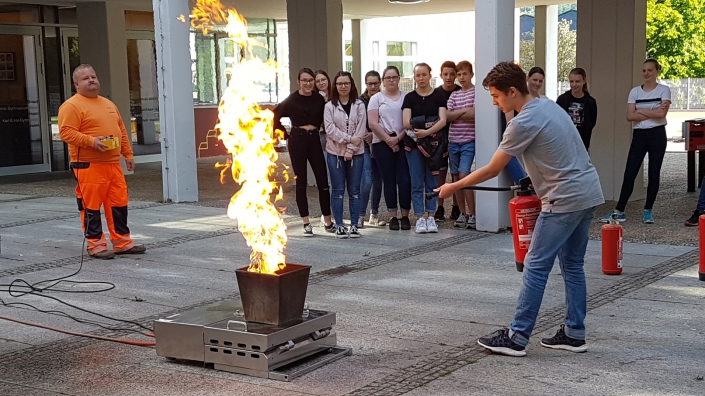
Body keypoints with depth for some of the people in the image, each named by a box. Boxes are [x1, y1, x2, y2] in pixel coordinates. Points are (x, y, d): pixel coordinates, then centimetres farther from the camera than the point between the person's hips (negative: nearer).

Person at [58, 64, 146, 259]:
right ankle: (95, 244, 5)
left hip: (113, 164, 7)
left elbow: (121, 131, 23)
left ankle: (122, 242, 17)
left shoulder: (109, 104, 20)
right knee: (91, 206, -3)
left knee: (119, 204, 9)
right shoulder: (71, 106, -6)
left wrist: (128, 154, 17)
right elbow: (66, 132, -15)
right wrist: (91, 141, -24)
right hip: (88, 166, -7)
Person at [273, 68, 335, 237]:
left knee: (323, 181, 1)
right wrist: (286, 135, 0)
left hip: (314, 140, 3)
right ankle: (306, 223, 11)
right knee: (301, 182, 3)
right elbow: (274, 117, -1)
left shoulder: (319, 99, 2)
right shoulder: (291, 100, -6)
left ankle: (328, 222, 10)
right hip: (297, 141, -3)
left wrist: (316, 128, 3)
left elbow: (324, 119, 14)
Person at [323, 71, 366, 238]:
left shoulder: (359, 105, 3)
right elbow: (330, 129, -7)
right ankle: (339, 225, 7)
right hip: (335, 153, 0)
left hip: (356, 153, 0)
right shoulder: (329, 106, 3)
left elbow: (361, 129, -3)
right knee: (338, 190, 2)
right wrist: (349, 138, -15)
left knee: (354, 190, 3)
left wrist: (351, 149, -11)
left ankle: (354, 225, 8)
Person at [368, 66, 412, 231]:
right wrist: (389, 140, -8)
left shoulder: (406, 97, 9)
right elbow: (373, 123, -1)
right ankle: (393, 216, 8)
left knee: (405, 179, -5)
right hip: (382, 143, 0)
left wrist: (398, 138, -10)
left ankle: (405, 215, 5)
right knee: (389, 180, 3)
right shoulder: (376, 98, 8)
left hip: (403, 142, 0)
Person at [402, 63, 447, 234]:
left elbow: (443, 120, -8)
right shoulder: (410, 97, 6)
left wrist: (427, 131, -22)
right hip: (413, 144, 0)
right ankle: (420, 218, 1)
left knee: (432, 182, 4)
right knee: (417, 183, -1)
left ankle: (430, 217, 10)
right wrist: (427, 125, -13)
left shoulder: (439, 96, 3)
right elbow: (406, 123, -4)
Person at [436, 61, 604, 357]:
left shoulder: (523, 124, -15)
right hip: (589, 193, 10)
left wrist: (453, 186, 0)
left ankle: (517, 338, -1)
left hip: (565, 200, -9)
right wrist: (538, 181, 25)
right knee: (572, 264, 14)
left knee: (536, 266, -4)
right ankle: (574, 334, 19)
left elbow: (492, 170, -10)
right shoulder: (549, 106, 12)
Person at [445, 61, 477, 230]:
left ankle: (472, 215, -7)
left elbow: (474, 114, -14)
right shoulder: (454, 95, 14)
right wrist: (464, 111, -7)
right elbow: (447, 116, 2)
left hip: (468, 141, -5)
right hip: (453, 141, 5)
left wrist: (455, 115, -5)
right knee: (455, 178, 6)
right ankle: (462, 214, 14)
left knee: (464, 175, -15)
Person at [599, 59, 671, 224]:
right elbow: (630, 116, -5)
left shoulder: (664, 90, -1)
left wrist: (640, 111, -9)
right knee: (629, 174, -2)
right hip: (639, 135, 2)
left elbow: (662, 113, -15)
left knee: (654, 174, 3)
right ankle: (619, 211, 0)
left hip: (657, 135, -2)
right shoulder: (635, 91, 6)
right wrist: (652, 113, -11)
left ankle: (648, 211, 14)